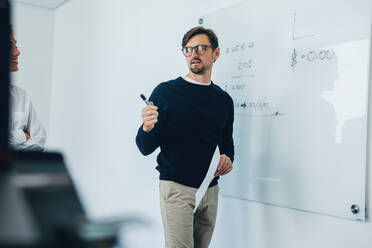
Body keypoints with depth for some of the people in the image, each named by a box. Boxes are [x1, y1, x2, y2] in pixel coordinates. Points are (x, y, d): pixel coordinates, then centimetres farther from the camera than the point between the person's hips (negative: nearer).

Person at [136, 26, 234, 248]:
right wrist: (147, 129, -25)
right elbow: (146, 148, -4)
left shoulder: (223, 100, 9)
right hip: (176, 188, -4)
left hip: (210, 189, 5)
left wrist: (228, 159, -2)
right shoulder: (166, 92, -4)